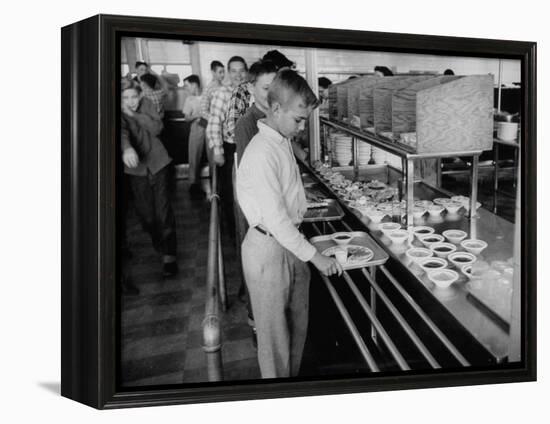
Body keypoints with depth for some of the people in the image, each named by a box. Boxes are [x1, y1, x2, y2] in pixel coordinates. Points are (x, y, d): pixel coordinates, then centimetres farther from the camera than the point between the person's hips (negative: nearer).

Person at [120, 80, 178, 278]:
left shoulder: (147, 104, -3)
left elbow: (157, 128, -13)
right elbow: (122, 131, -31)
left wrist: (135, 114, -22)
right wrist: (127, 148, -52)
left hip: (157, 161, 0)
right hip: (136, 166, 0)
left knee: (163, 207, -6)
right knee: (145, 211, 3)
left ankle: (169, 254, -4)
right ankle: (158, 242, 28)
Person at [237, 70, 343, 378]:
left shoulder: (283, 141, 5)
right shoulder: (262, 153, -25)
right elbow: (276, 219, -25)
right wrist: (314, 256, -19)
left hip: (290, 242, 9)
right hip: (268, 249, -8)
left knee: (298, 323, 20)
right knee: (275, 330, 9)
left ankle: (293, 377, 39)